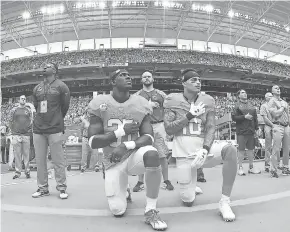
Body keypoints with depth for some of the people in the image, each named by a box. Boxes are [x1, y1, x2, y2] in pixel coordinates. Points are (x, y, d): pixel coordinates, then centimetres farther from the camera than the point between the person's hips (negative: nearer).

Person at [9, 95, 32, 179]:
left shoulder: (28, 110, 13)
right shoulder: (14, 110, 10)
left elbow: (31, 121, 12)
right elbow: (11, 121, 8)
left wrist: (29, 130, 2)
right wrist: (13, 131, 1)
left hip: (26, 135, 1)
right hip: (16, 135, 0)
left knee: (26, 154, 0)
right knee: (17, 154, 0)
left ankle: (27, 171, 6)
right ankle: (17, 172, 6)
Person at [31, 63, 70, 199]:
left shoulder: (61, 86, 0)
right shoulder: (37, 88, 14)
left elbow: (65, 106, 6)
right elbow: (36, 106, 21)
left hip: (55, 129, -5)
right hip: (38, 128, 5)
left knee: (58, 160, -3)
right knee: (40, 160, 8)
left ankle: (62, 188, 8)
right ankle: (43, 188, 18)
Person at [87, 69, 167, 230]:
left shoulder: (141, 104, -5)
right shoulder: (99, 104, -8)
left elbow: (149, 138, -10)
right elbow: (93, 142, -12)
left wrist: (126, 146, -28)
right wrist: (122, 131, -21)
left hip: (134, 154, 0)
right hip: (113, 163, 0)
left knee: (152, 154, -36)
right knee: (118, 211, -5)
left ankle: (151, 211, -19)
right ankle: (124, 192, 34)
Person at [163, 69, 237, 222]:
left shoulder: (207, 101, 3)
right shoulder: (173, 100, -4)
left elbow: (211, 128, -4)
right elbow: (168, 129, -9)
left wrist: (205, 149, -22)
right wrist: (190, 115, -18)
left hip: (204, 148, 2)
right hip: (183, 153, -2)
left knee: (230, 149, -31)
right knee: (188, 201, -2)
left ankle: (224, 202, -21)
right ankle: (188, 188, 38)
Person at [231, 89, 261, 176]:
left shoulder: (251, 105, 14)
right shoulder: (237, 105, -1)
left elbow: (255, 118, 15)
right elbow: (234, 117, -9)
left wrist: (256, 128, 9)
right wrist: (244, 116, -16)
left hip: (251, 131, 5)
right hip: (241, 131, -5)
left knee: (251, 149, 10)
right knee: (241, 149, 0)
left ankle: (251, 167, 21)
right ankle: (240, 168, 9)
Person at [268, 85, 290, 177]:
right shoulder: (272, 101, -2)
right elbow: (275, 114, -14)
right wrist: (283, 107, -1)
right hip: (278, 126, -7)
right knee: (276, 149, -8)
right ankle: (273, 170, -3)